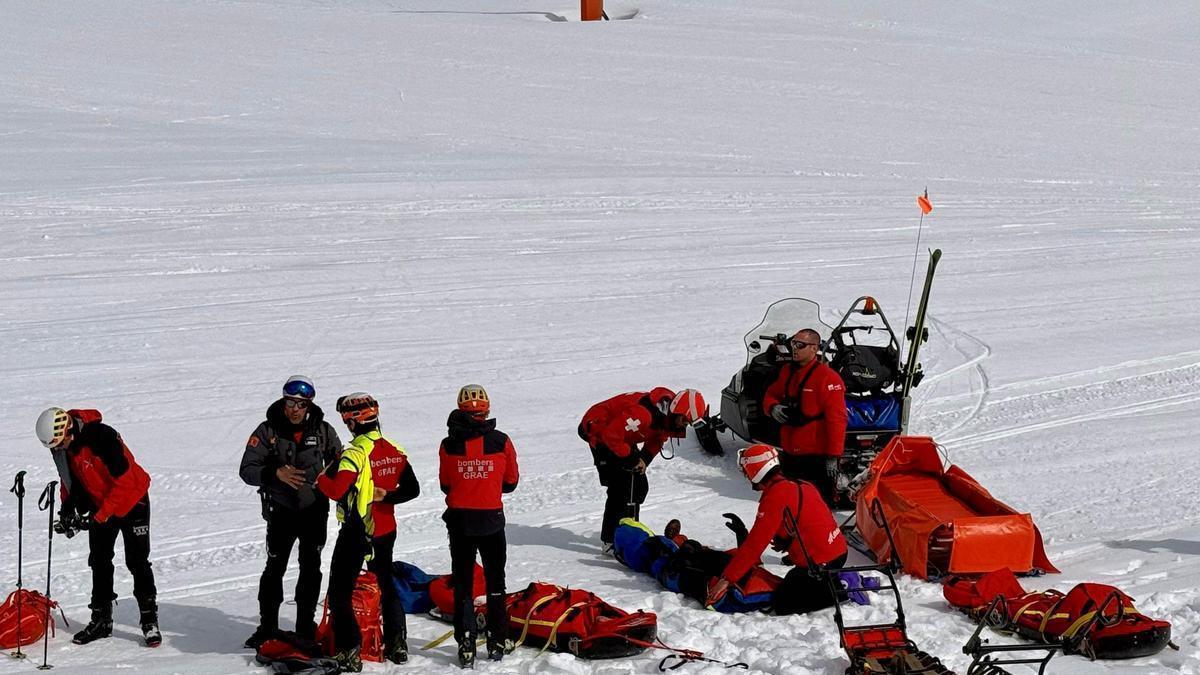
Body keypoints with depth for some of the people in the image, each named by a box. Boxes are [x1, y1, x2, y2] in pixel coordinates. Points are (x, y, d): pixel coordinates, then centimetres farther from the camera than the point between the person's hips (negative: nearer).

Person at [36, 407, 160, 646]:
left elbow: (124, 481, -30)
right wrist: (68, 509, -8)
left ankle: (150, 620, -3)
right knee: (99, 561, 8)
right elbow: (69, 478, 8)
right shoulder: (61, 447, -9)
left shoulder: (102, 437, -32)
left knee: (137, 561, -9)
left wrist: (100, 517, -29)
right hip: (100, 504, 7)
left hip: (131, 502, -7)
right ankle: (101, 620, 18)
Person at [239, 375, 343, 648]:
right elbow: (247, 470, -11)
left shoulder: (322, 430, -2)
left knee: (311, 568, 9)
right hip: (281, 510, -2)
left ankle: (306, 625, 20)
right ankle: (267, 627, 10)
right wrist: (276, 474, -26)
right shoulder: (268, 430, -8)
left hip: (315, 510, 2)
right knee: (275, 568, 0)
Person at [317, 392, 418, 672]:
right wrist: (385, 497, 4)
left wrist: (321, 478, -9)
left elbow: (336, 491, -27)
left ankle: (349, 652, -7)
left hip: (356, 533, -7)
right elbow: (412, 489, 5)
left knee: (340, 592, 0)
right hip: (386, 531, 7)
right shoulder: (395, 450, 2)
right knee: (387, 585, 23)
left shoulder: (356, 454, -20)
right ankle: (397, 645, 24)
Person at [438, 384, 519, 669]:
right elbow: (511, 482, 2)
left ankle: (466, 646, 5)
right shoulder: (501, 442, -8)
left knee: (463, 583, 8)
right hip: (491, 519, 0)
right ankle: (498, 641, 17)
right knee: (495, 581, 14)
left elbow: (445, 485, 2)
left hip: (459, 519, 0)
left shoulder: (448, 445, -8)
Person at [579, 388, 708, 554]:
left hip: (623, 435, 9)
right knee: (621, 488, -15)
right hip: (600, 432, -9)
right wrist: (632, 459, -23)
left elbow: (656, 440, 8)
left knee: (639, 486, 8)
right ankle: (610, 541, -9)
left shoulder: (669, 417, -8)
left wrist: (644, 459, -10)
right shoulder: (644, 413, -37)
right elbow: (611, 435, -35)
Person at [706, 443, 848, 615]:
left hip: (819, 563, -9)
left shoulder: (775, 496, -17)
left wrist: (726, 579, -17)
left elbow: (755, 543, -19)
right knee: (790, 585, 26)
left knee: (781, 605, 1)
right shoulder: (801, 485, 9)